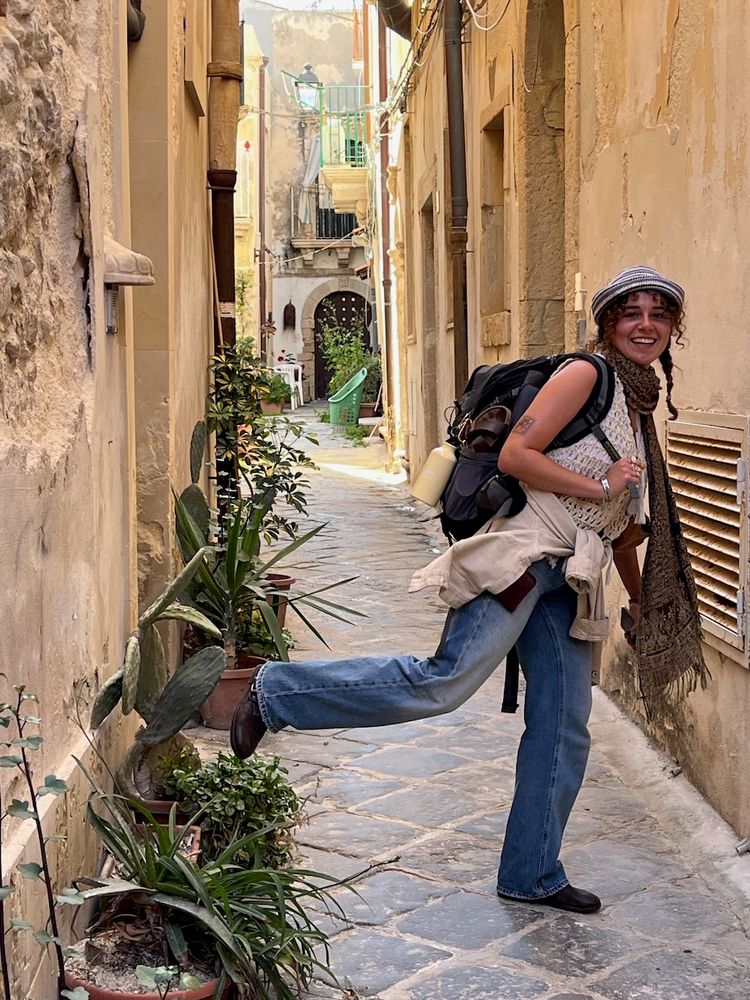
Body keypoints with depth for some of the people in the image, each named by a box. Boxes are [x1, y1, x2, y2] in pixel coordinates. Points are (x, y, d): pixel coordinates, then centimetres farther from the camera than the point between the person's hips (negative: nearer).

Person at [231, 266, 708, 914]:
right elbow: (515, 455, -15)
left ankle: (532, 875, 18)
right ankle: (277, 694, -12)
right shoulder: (587, 376, -4)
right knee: (446, 681, -22)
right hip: (527, 554, -9)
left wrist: (642, 602, 29)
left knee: (564, 730, 7)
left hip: (570, 581, 9)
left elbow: (624, 524, 29)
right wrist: (600, 485, -12)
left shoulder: (640, 407, 22)